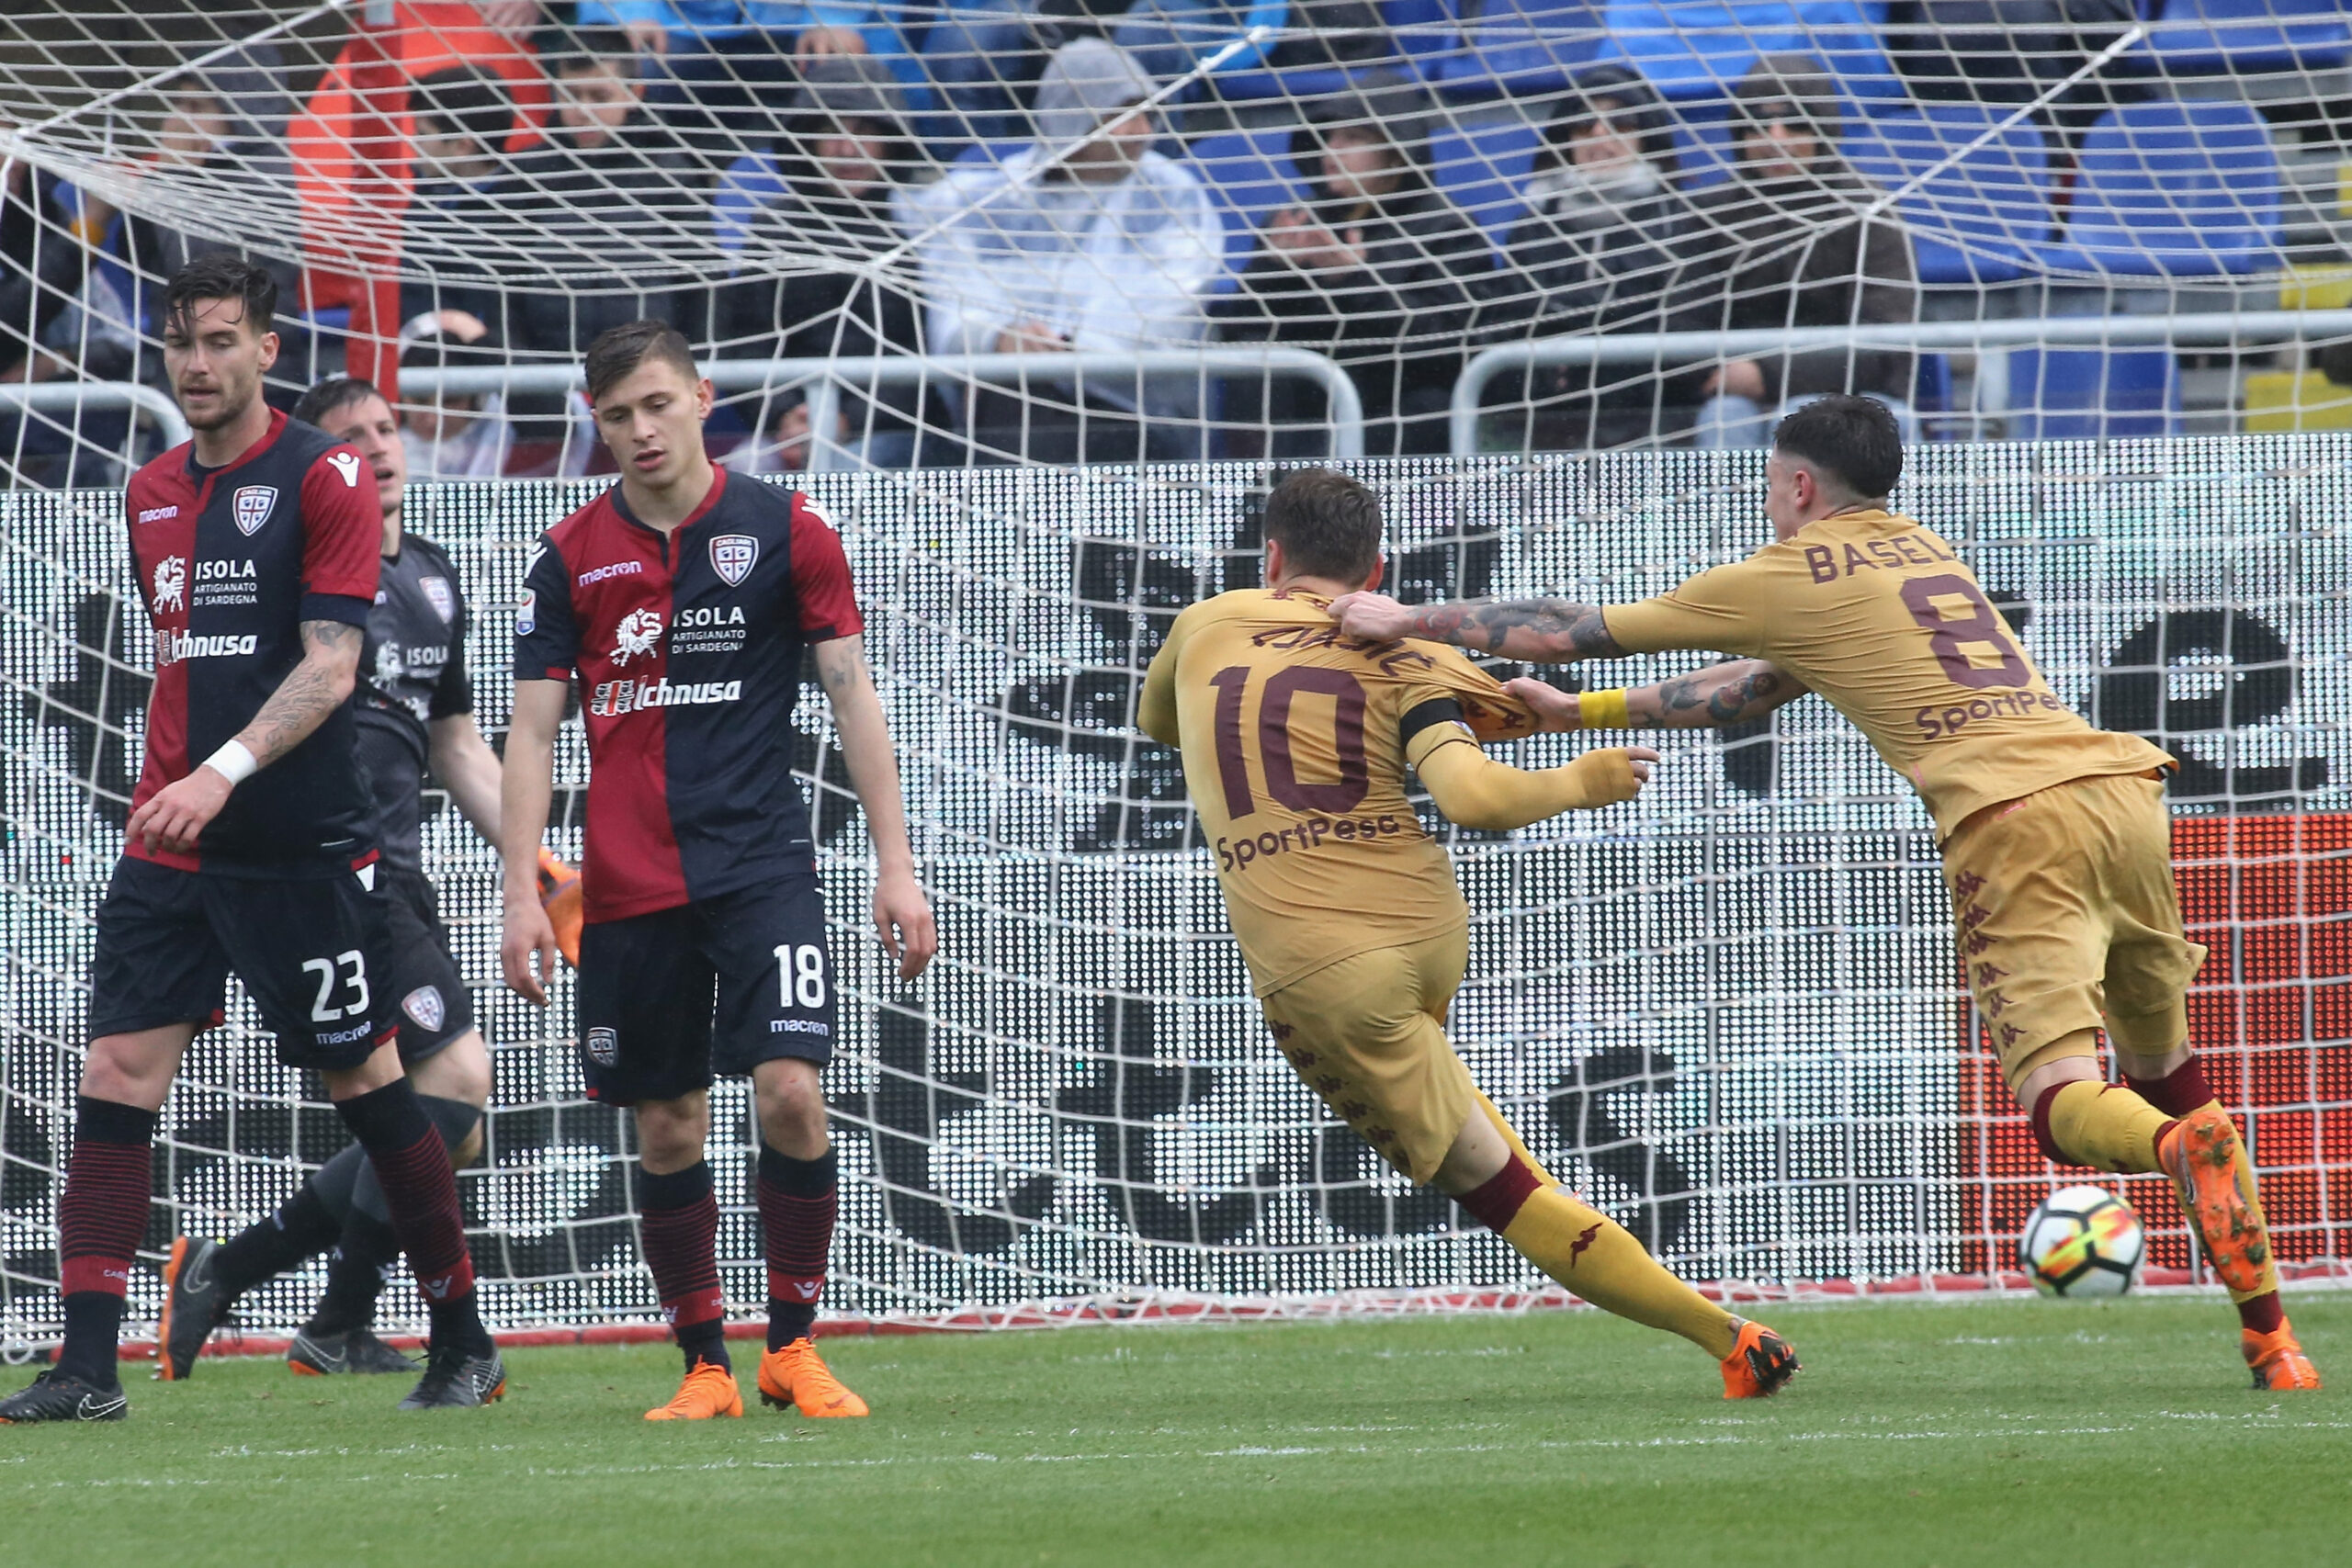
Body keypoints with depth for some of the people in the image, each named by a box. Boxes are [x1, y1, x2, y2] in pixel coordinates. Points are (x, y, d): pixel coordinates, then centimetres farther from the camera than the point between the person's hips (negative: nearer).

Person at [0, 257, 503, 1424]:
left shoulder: (321, 479, -7)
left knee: (366, 1082, 3)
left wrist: (224, 774, -26)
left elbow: (330, 667, -15)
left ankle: (463, 1344, 17)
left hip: (301, 846, -6)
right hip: (170, 841, 6)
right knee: (115, 1075, -6)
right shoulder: (152, 495, 13)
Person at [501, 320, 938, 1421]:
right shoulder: (572, 557, 5)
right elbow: (532, 730, 6)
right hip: (629, 887, 2)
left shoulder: (786, 532, 1)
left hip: (760, 863, -2)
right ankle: (704, 1367, 14)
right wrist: (521, 896, -2)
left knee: (790, 1093, -14)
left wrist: (895, 865, -1)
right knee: (667, 1129, 3)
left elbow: (852, 698, 4)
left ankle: (793, 1344, 1)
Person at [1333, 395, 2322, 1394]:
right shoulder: (1925, 554, 30)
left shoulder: (1791, 576, 9)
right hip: (2121, 785, 6)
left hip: (2012, 816, -6)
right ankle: (2269, 1337, 5)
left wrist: (1410, 621, 29)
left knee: (2063, 1101, -10)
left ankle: (2182, 1150, -43)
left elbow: (1583, 630, 17)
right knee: (2165, 1076, 14)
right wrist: (1578, 713, 43)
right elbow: (1761, 691, 38)